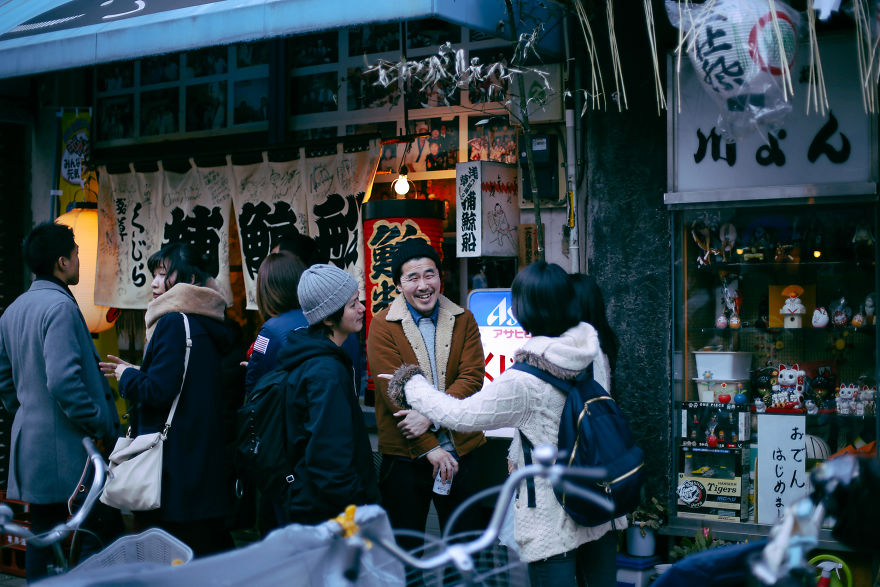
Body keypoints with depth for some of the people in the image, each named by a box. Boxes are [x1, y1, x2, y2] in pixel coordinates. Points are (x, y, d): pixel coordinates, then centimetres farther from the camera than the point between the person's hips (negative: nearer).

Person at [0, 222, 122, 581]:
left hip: (31, 440, 9)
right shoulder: (59, 306, -16)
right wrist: (101, 428, -17)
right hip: (69, 448, -9)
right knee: (100, 536, -3)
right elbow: (63, 381, -25)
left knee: (42, 535, 15)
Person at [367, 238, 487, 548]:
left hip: (460, 451, 2)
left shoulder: (463, 319, 5)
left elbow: (472, 377, -5)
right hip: (405, 455, -2)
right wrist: (429, 448, -16)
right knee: (405, 549, 9)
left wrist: (429, 413, -20)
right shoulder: (382, 326, -5)